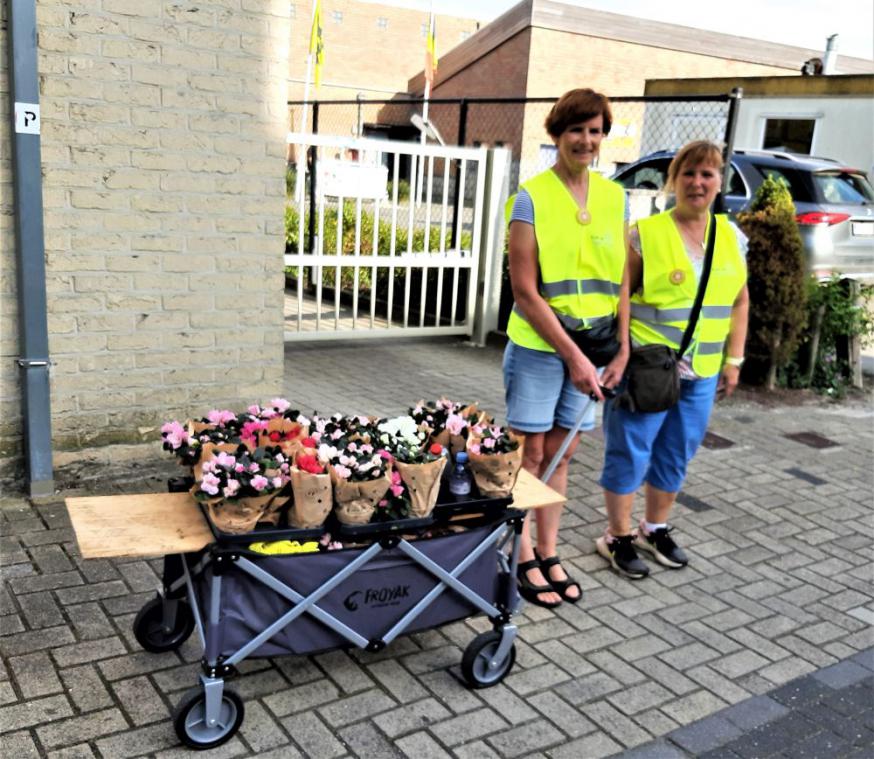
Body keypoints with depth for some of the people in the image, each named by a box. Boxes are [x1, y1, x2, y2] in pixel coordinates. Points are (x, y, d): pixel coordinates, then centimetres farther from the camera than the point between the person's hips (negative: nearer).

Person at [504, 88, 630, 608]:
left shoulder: (613, 197, 7)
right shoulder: (533, 197, -9)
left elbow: (620, 280, 11)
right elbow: (525, 291, -13)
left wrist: (622, 350, 3)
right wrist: (572, 356, -15)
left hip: (590, 348, 5)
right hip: (539, 347, -5)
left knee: (561, 452, 13)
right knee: (530, 453, 4)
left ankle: (549, 554, 26)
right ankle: (524, 559, 19)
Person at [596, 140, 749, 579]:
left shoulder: (732, 238, 7)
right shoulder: (646, 233, -8)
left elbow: (740, 302, 14)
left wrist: (733, 360, 11)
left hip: (702, 373, 5)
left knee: (676, 456, 16)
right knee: (631, 453, 3)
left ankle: (656, 529, 34)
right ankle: (618, 537, 19)